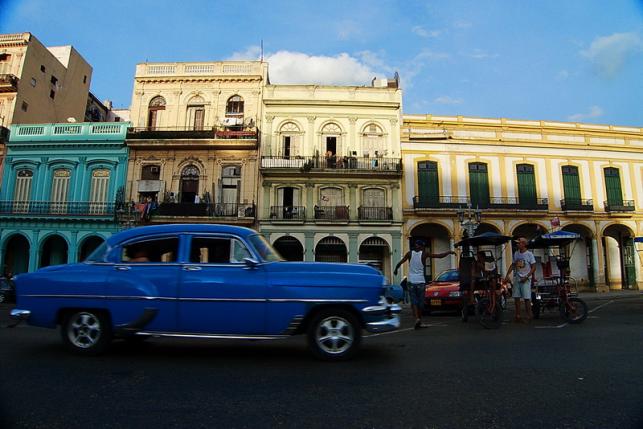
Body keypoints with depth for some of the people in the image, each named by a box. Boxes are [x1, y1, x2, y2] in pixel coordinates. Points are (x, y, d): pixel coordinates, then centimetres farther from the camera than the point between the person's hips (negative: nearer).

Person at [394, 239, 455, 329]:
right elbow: (440, 256, -1)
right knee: (420, 302, 9)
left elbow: (400, 263, 1)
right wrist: (449, 252, 13)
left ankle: (417, 318, -19)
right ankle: (419, 322, 16)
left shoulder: (410, 253, 2)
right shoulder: (424, 254, -2)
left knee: (414, 301, 2)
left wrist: (395, 269, 19)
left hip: (411, 281, 1)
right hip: (420, 281, -1)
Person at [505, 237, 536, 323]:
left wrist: (526, 277, -14)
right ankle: (518, 315, 12)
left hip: (525, 279, -5)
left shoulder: (529, 254, -6)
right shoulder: (516, 253, 9)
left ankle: (529, 316, 4)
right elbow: (513, 265, 16)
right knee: (516, 297, 5)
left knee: (527, 298, -5)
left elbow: (533, 267, -6)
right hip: (517, 278, 5)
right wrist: (507, 275, 9)